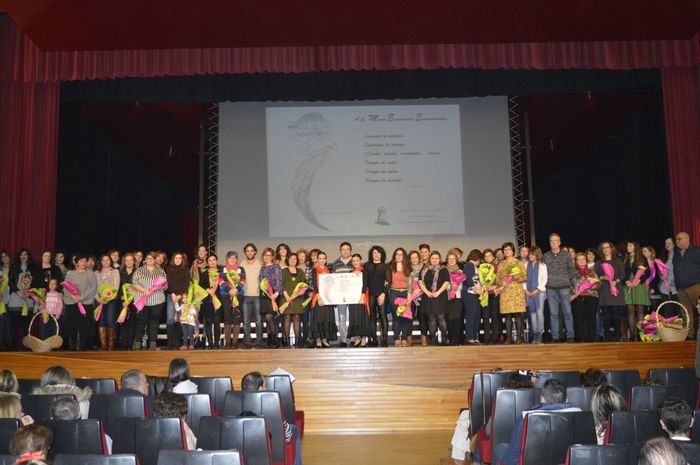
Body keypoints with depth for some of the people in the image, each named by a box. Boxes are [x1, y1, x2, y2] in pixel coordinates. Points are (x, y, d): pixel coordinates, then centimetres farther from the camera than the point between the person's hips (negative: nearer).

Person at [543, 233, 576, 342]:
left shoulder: (566, 255, 6)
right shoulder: (545, 256, 9)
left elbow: (571, 270, 7)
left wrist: (571, 283, 1)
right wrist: (545, 283, 2)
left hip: (564, 287, -1)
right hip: (551, 288, 1)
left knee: (567, 312, -1)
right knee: (553, 313, 4)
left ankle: (570, 336, 7)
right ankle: (555, 337, 8)